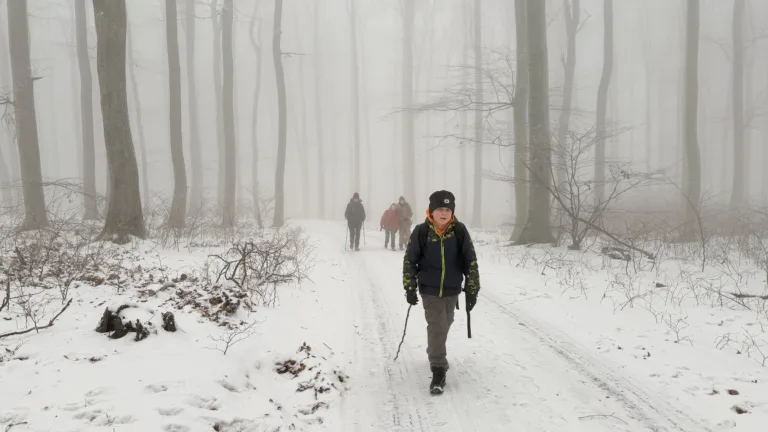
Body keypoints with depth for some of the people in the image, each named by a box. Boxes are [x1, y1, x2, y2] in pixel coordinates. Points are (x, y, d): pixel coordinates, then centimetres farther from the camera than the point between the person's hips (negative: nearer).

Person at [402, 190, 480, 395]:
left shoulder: (459, 231, -9)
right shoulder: (421, 232, -12)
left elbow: (471, 261, -2)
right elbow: (409, 260, -3)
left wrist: (472, 290, -3)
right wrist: (410, 288, -3)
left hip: (452, 289, 3)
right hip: (429, 289, -3)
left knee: (444, 325, 19)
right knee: (436, 326, -10)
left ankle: (435, 353, 46)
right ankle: (438, 371, -3)